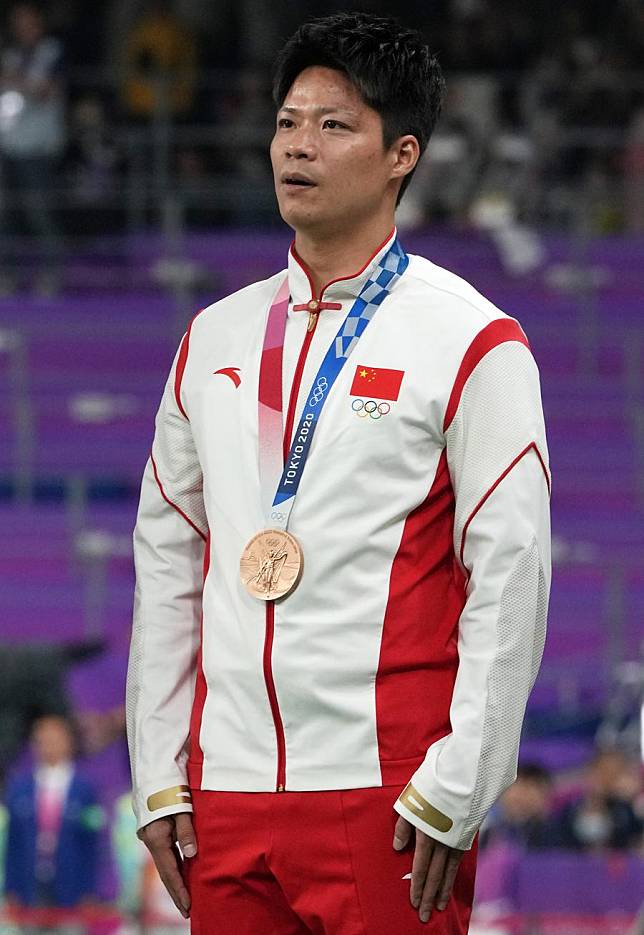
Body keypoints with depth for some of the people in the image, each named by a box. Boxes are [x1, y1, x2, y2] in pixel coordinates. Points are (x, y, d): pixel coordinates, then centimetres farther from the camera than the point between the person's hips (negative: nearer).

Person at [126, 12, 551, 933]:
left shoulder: (473, 342, -2)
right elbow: (166, 566, 16)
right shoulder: (214, 338, 14)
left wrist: (451, 796, -12)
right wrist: (159, 779, 9)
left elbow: (510, 582, -7)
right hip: (225, 794, 5)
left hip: (384, 801, -5)